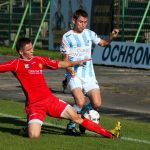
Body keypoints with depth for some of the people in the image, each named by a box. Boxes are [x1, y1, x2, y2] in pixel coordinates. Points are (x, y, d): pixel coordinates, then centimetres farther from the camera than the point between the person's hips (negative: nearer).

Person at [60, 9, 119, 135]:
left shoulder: (89, 34, 9)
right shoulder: (67, 37, -2)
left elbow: (103, 43, 17)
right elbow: (65, 59, -1)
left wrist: (111, 37, -3)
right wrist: (70, 69, -20)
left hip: (89, 74, 4)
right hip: (74, 75, -4)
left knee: (97, 104, -8)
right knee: (80, 101, -25)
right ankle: (71, 126, -4)